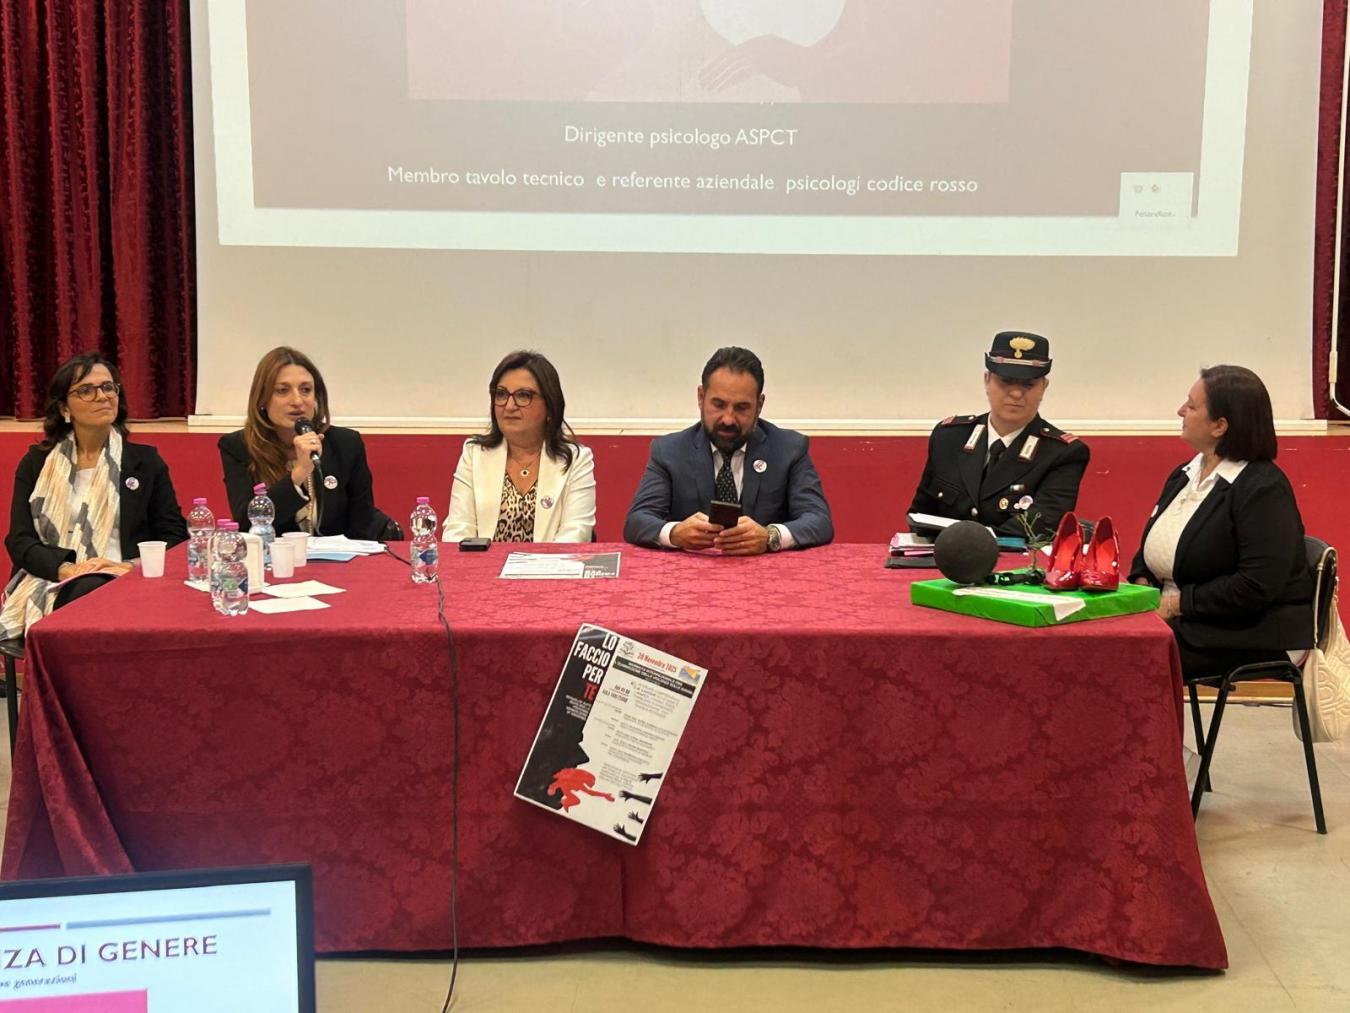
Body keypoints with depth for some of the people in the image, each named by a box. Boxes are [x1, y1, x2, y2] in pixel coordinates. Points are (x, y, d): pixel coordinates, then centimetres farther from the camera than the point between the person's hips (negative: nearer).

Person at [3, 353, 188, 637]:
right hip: (49, 586, 0)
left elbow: (174, 535, 9)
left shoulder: (145, 461, 14)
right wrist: (67, 569, -14)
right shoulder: (37, 462, 15)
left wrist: (130, 567, -12)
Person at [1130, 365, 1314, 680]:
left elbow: (1257, 588, -20)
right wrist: (1141, 585, -1)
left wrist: (1179, 602, -17)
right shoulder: (1183, 476, 14)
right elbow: (1149, 551, 21)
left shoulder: (1264, 490, -12)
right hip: (1182, 620, 8)